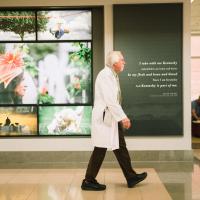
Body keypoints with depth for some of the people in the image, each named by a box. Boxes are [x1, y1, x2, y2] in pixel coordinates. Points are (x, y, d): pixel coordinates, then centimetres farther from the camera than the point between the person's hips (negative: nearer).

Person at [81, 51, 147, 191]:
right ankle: (88, 182, 10)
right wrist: (123, 117, -22)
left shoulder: (113, 75, 14)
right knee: (100, 149, -2)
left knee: (121, 148, 14)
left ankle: (131, 177, 23)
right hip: (104, 118, -10)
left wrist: (121, 117, 15)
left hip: (112, 118, 10)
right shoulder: (105, 75, -16)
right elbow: (110, 100, -23)